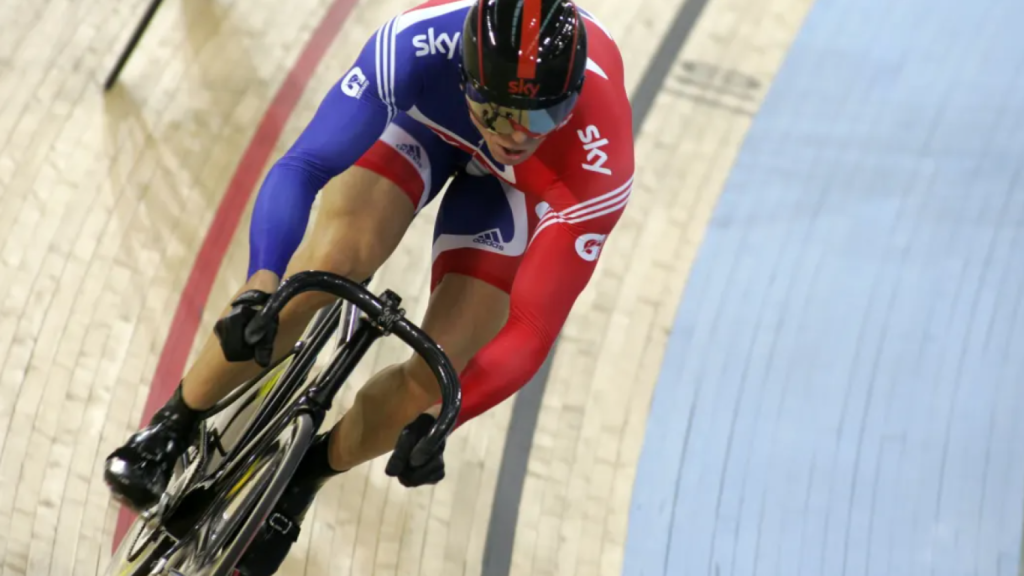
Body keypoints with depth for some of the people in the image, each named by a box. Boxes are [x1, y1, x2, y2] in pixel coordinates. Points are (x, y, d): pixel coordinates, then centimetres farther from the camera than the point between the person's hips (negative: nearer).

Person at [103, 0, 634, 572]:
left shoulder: (598, 165, -42)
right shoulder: (419, 46, -42)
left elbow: (532, 329, -35)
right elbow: (301, 168, -39)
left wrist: (433, 419, -44)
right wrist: (260, 291, -54)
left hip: (517, 182, 0)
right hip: (425, 112, 0)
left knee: (437, 372, -14)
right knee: (328, 264, -26)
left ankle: (301, 482, 17)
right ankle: (173, 425, -3)